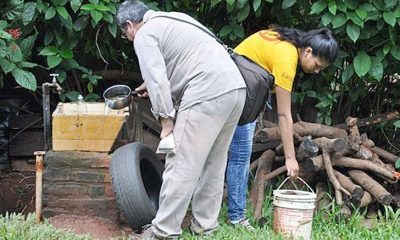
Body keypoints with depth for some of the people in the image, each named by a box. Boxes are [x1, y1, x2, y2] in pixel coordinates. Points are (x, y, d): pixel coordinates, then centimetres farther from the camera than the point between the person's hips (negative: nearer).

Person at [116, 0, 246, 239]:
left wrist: (166, 121, -5)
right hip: (236, 87, 9)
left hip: (208, 94, -9)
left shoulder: (145, 34, 2)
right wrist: (157, 85, 42)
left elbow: (157, 80, -8)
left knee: (182, 165, -3)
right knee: (214, 163, 17)